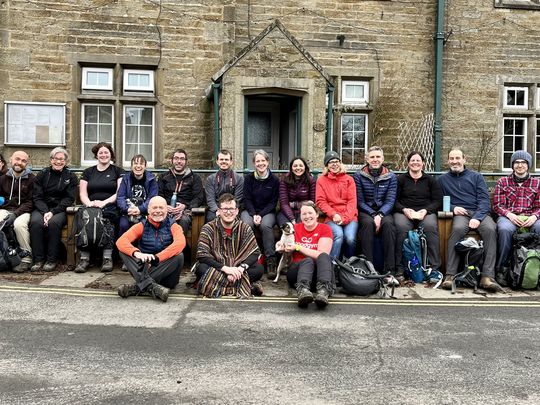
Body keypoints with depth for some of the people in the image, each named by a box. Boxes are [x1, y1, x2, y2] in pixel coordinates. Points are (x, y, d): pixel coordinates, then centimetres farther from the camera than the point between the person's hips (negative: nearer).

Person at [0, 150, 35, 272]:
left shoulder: (31, 179, 4)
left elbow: (31, 202, -3)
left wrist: (16, 214, -17)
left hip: (23, 211, -3)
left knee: (19, 224, -35)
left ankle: (27, 259, -23)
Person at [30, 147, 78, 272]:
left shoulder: (71, 177, 8)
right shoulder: (42, 175, 12)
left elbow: (69, 199, -2)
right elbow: (37, 197, 4)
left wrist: (53, 212, -16)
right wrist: (45, 212, -16)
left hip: (60, 209, -2)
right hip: (42, 209, 2)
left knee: (54, 222, -34)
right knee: (36, 222, -31)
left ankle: (52, 260, -23)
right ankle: (38, 259, -23)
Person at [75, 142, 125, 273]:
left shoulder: (118, 171, 16)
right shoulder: (88, 172, 24)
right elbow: (83, 193, 14)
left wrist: (104, 202, -12)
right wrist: (89, 203, -9)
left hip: (111, 207, -2)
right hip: (91, 206, 2)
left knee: (107, 219, -39)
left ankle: (107, 258, -40)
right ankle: (84, 258, -36)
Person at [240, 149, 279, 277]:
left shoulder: (274, 180, 2)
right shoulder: (249, 178, 5)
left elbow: (273, 202, 0)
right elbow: (247, 199, 1)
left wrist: (261, 215, -14)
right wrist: (254, 215, -16)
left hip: (267, 212, -1)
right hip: (250, 211, 1)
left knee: (266, 225, -34)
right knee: (246, 224, -33)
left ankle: (271, 261, -32)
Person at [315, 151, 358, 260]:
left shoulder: (349, 179, 13)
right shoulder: (321, 180, 10)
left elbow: (352, 200, 5)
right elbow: (320, 201, 3)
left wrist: (345, 217, -9)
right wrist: (334, 215, -11)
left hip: (349, 216, 1)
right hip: (331, 217, -1)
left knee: (350, 238, -24)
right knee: (338, 234, -30)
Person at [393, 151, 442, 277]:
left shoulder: (431, 180, 18)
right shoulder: (400, 179, 15)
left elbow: (438, 201, 9)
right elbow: (394, 200, 8)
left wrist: (426, 210, -9)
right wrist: (404, 209, -11)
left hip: (426, 212, 1)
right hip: (404, 211, -1)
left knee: (431, 226, -34)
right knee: (401, 227, -35)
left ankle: (434, 267, -30)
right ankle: (400, 267, -31)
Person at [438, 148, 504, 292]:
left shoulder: (476, 176, 16)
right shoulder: (443, 179, 18)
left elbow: (484, 199, 4)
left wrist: (477, 218, -14)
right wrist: (453, 208, -6)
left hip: (479, 212, 1)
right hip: (460, 214, -1)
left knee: (490, 229, -33)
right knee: (458, 229, -36)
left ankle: (487, 276, -36)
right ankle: (450, 275, -37)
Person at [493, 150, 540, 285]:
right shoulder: (502, 182, 14)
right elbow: (497, 205, 6)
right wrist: (510, 215, -14)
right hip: (507, 217, -1)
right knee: (505, 229, -38)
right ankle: (499, 269, -27)